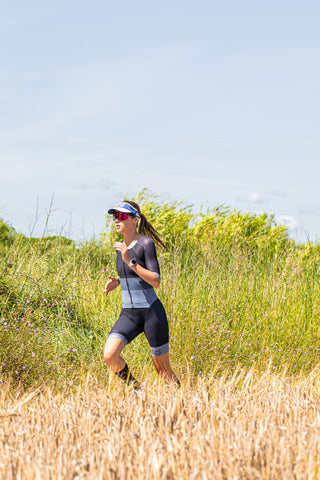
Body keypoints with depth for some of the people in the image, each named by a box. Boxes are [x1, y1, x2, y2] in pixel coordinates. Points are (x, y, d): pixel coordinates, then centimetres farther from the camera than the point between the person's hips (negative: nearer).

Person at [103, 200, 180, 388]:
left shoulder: (146, 243, -11)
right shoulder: (122, 246, 9)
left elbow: (156, 281, -20)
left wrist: (129, 261, -25)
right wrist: (116, 281, 6)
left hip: (152, 313, -6)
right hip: (129, 314, 6)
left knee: (163, 369, 3)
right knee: (110, 356, -16)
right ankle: (134, 387, 7)